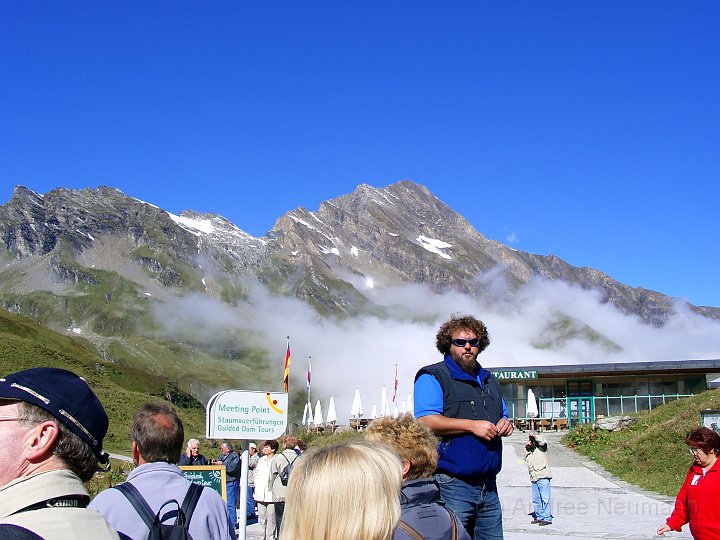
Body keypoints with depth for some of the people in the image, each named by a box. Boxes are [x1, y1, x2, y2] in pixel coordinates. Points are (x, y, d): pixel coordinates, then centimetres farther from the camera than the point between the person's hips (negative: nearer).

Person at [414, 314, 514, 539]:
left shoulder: (490, 381, 21)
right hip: (452, 485, -7)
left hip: (488, 485, 7)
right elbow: (425, 421, -16)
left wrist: (505, 424, 7)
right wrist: (472, 425, -18)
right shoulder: (433, 377, -3)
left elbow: (503, 416, 32)